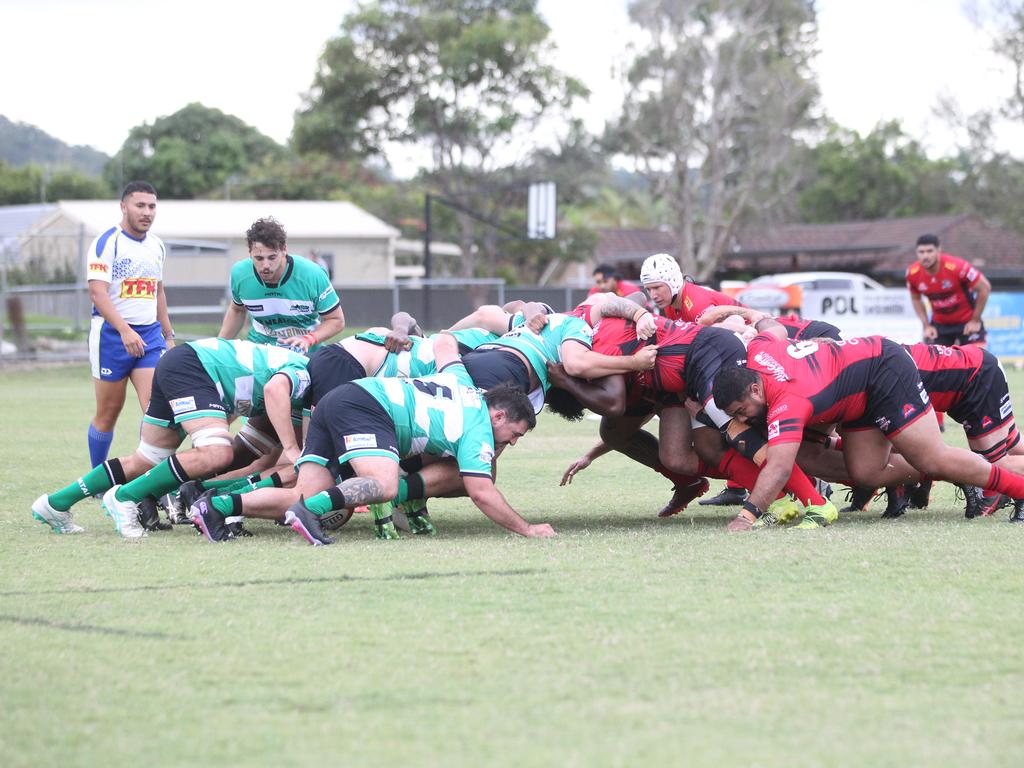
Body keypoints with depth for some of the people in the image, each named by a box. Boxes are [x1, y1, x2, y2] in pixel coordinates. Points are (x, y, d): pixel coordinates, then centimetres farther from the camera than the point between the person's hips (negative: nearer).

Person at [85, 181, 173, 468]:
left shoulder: (156, 245, 12)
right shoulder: (107, 242, -10)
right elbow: (98, 292, -19)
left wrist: (168, 335, 23)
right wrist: (125, 330, -30)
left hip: (150, 334, 5)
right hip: (112, 334, -5)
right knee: (108, 412, 3)